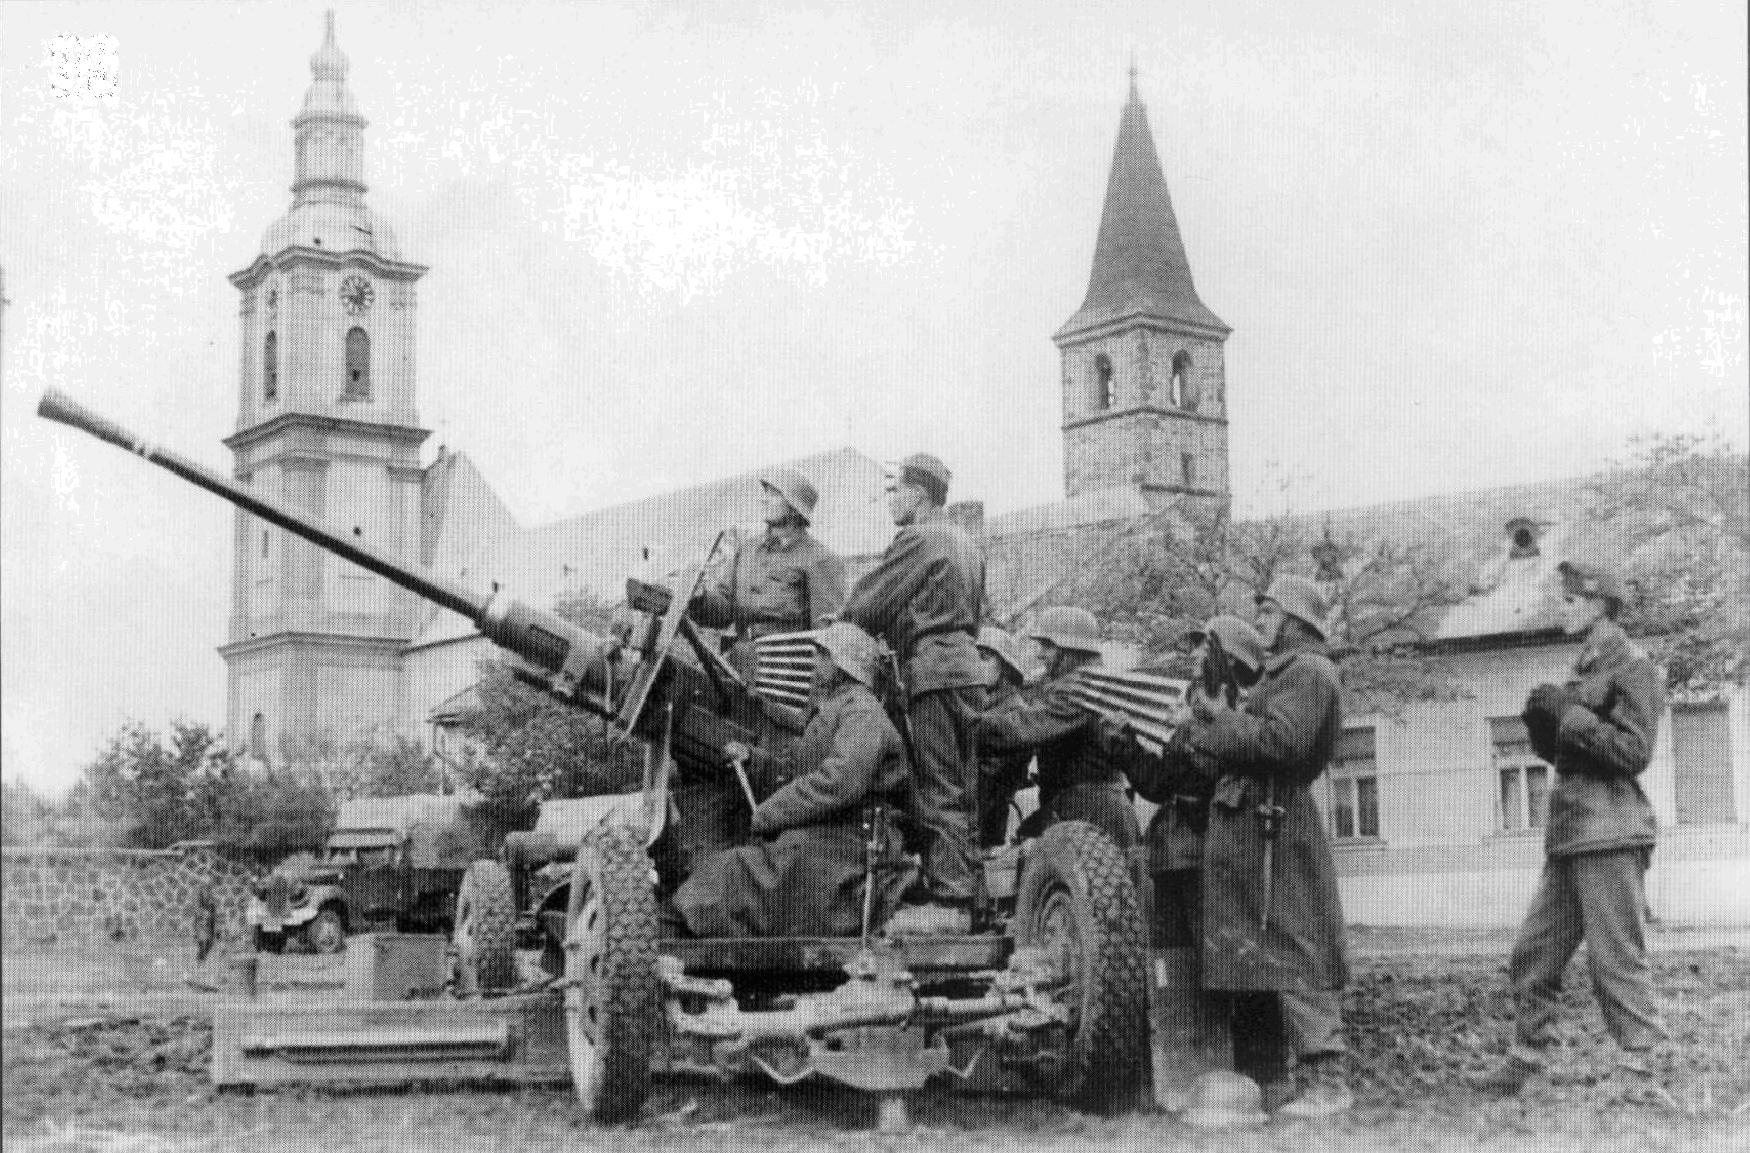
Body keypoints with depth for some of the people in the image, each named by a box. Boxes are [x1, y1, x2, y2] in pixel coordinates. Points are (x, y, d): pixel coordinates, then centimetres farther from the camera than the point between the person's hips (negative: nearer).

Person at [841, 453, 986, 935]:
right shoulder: (965, 542, 18)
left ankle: (947, 899, -8)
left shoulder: (917, 539, -10)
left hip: (933, 670, -9)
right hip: (966, 664, 9)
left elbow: (867, 607, -10)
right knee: (962, 791, 11)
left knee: (939, 791, -8)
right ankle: (969, 890, 15)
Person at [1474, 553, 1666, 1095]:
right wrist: (1542, 722, 4)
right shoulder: (1588, 666, 19)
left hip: (1610, 831, -9)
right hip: (1570, 833, 9)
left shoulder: (1632, 665, -6)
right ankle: (1523, 1061, 17)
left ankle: (1639, 1070, -2)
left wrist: (1568, 714, -15)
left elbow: (1634, 752, -14)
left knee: (1617, 958, -7)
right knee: (1533, 953, 10)